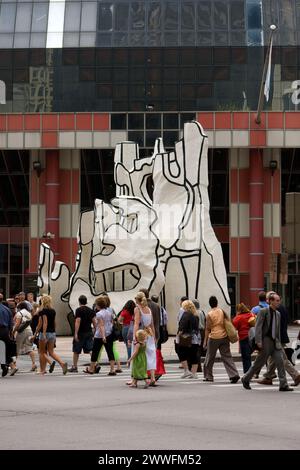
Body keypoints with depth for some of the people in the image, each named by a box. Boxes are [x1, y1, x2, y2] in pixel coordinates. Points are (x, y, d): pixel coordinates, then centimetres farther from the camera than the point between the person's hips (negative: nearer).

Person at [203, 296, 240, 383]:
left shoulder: (209, 315, -8)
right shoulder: (222, 312, 4)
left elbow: (208, 329, -8)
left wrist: (205, 341, -2)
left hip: (214, 337, -4)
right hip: (224, 337, 4)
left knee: (210, 357, 11)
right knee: (227, 357, 2)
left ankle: (208, 376, 19)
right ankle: (234, 374, -11)